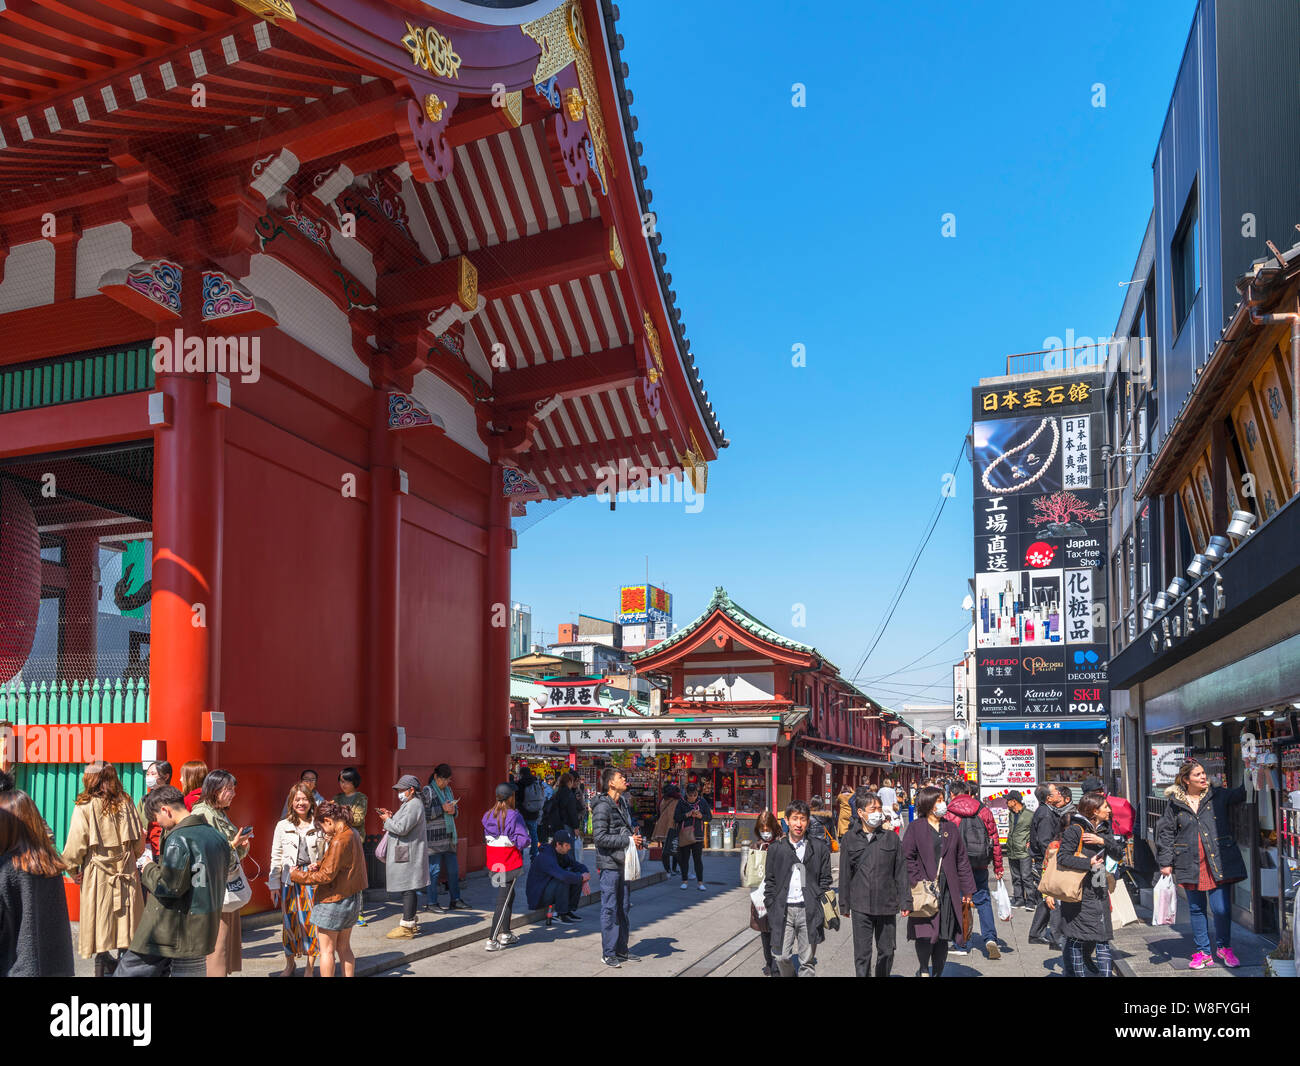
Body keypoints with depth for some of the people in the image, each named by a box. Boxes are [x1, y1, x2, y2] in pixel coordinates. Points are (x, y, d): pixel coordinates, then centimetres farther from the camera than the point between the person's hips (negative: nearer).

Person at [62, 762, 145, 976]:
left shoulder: (85, 807, -8)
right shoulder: (126, 804, 3)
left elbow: (76, 843, -10)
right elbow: (139, 840, 6)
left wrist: (73, 869, 4)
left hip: (98, 875, -3)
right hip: (126, 872, 3)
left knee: (101, 921, 4)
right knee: (125, 919, 9)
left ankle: (103, 959, 5)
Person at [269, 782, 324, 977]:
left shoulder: (319, 826, 2)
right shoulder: (283, 826, 5)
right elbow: (276, 857, 7)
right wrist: (274, 885, 4)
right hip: (290, 881, 1)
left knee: (312, 921, 0)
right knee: (290, 921, 6)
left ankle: (310, 969, 12)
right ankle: (289, 966, 26)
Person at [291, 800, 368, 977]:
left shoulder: (339, 841, -23)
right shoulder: (353, 835, 6)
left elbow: (327, 875, -21)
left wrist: (297, 875, -11)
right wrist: (319, 865, 5)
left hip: (334, 901, -9)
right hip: (351, 899, 9)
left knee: (327, 950, 5)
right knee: (344, 948, 16)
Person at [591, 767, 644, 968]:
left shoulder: (623, 804, 13)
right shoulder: (603, 806, -15)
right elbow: (599, 837, -22)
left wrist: (635, 837, 6)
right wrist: (628, 840, -20)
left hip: (623, 863, 8)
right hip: (609, 864, -8)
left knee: (623, 907, 14)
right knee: (610, 909, -1)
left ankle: (622, 949, 24)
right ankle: (608, 953, 7)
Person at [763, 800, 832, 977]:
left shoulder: (819, 847, 4)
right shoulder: (776, 849, 6)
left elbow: (825, 880, 7)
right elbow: (769, 882, 10)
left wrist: (821, 907, 0)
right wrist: (771, 910, 3)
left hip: (808, 911, -1)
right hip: (783, 910, 1)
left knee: (807, 961, 4)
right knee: (781, 957, 0)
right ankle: (788, 976, 28)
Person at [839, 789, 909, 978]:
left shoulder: (891, 838, 4)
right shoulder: (849, 840, 2)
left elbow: (901, 872, 6)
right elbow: (845, 875, 6)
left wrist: (905, 901, 3)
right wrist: (844, 905, 6)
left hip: (887, 905, 1)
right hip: (861, 907, -1)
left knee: (886, 951, 11)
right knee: (862, 954, 2)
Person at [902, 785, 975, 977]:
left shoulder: (951, 828, 12)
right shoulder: (915, 828, -1)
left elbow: (962, 860, 14)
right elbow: (907, 858, -4)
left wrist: (967, 889, 13)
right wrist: (917, 881, -13)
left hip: (948, 891, 4)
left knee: (943, 936, 8)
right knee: (926, 934, -9)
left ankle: (937, 972, 22)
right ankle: (924, 970, 12)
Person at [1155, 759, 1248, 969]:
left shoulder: (1218, 796, 4)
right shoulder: (1175, 804, 4)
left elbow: (1240, 794, -12)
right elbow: (1165, 832, 7)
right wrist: (1165, 862, 4)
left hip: (1218, 863, -1)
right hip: (1190, 865, 1)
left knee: (1222, 909, -3)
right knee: (1197, 910, 9)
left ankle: (1224, 948, 20)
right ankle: (1203, 952, 21)